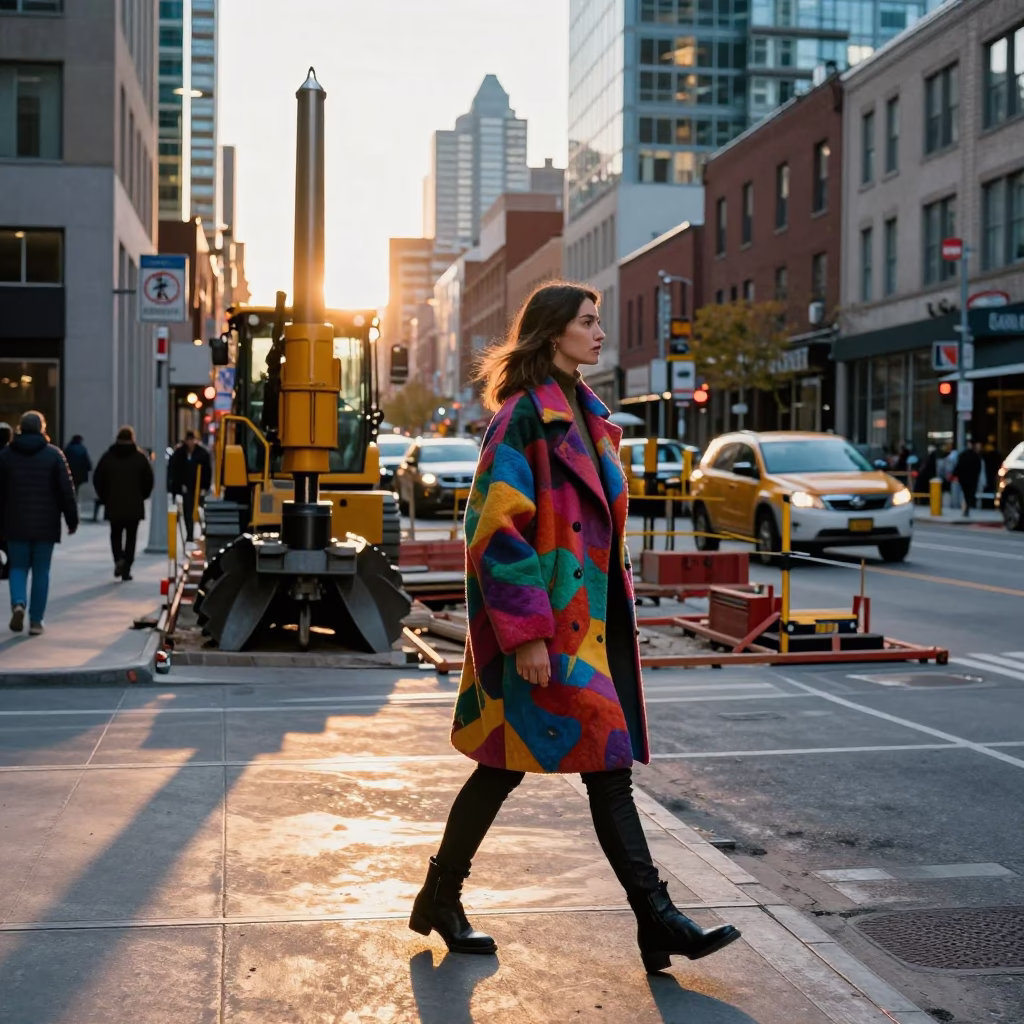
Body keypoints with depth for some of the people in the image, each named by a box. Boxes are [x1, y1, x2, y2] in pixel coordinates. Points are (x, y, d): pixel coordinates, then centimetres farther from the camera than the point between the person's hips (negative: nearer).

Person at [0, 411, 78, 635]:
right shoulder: (54, 454, -3)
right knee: (41, 570, 6)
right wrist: (72, 519, 2)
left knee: (18, 566, 12)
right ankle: (36, 620, 5)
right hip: (45, 523, -1)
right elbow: (67, 490, -5)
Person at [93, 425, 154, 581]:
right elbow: (149, 480, -3)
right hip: (134, 506, -1)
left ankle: (119, 559, -10)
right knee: (130, 537, 6)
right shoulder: (140, 457, -3)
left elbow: (98, 480, 1)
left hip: (113, 505, 1)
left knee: (115, 535, 14)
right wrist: (142, 497, 12)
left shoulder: (108, 457, 0)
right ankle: (126, 569, 2)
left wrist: (105, 498, 12)